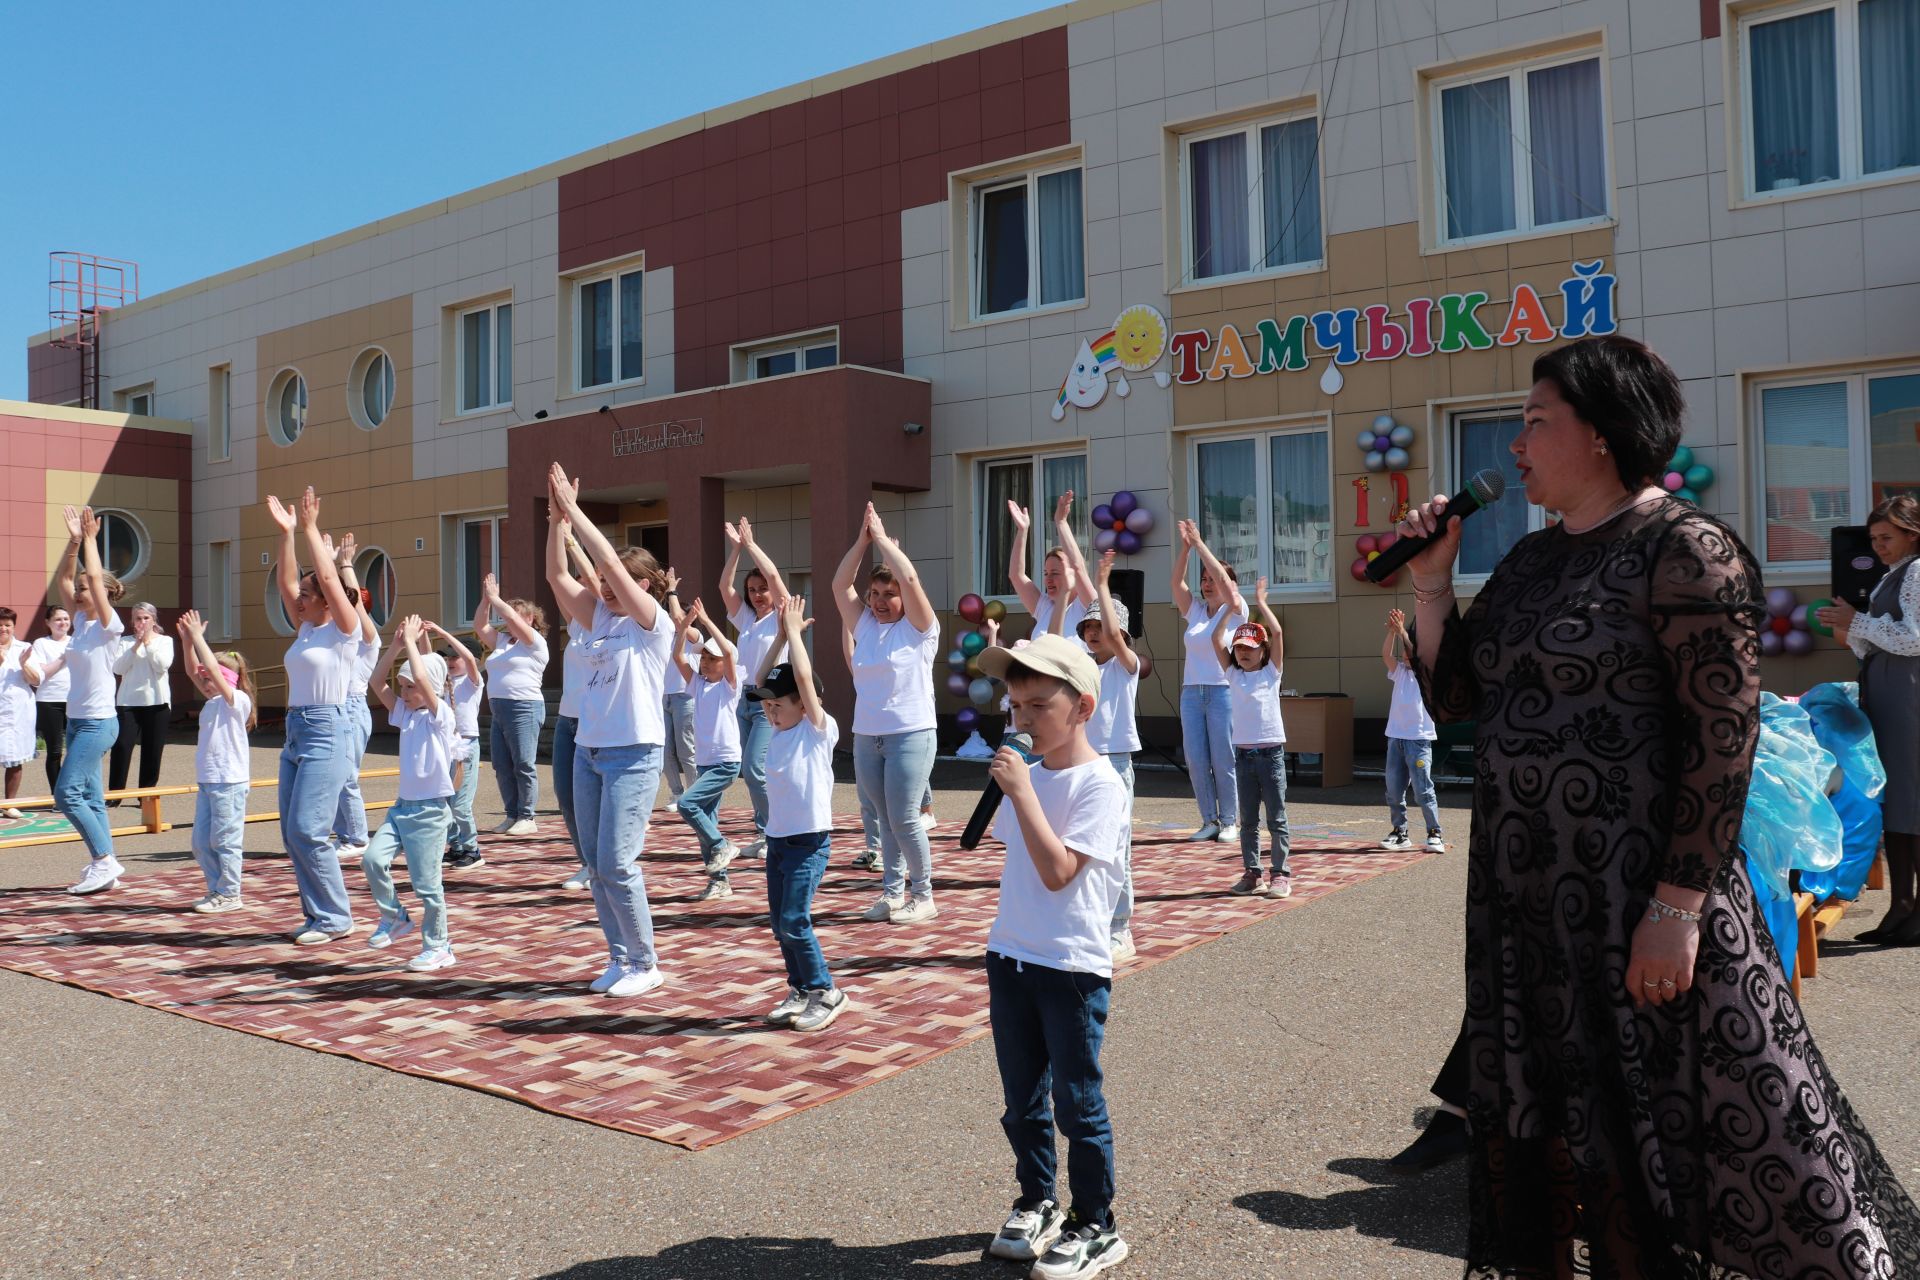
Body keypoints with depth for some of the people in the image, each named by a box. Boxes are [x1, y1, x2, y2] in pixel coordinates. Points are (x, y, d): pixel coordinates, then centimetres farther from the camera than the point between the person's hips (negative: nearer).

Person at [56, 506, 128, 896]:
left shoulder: (109, 625, -11)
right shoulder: (81, 621, 10)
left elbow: (95, 577, -19)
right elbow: (63, 579, 9)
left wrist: (90, 539, -10)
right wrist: (74, 541, 2)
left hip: (98, 722, -9)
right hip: (78, 720, 9)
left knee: (66, 794, -12)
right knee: (89, 796, 8)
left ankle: (104, 861, -5)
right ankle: (105, 867, 12)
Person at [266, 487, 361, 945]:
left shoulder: (344, 630, -5)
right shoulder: (306, 628, 15)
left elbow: (328, 577, -14)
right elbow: (285, 581, 11)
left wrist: (311, 529, -9)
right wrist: (286, 532, 6)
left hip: (327, 732, -9)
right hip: (295, 731, 9)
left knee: (308, 831, -12)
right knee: (292, 834, 7)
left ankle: (335, 918, -1)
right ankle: (318, 915, 15)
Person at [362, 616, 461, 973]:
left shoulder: (440, 715, -10)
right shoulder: (406, 714, 12)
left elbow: (423, 679, -25)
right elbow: (377, 682, 11)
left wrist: (412, 643, -15)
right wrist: (396, 646, 2)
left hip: (430, 810, -7)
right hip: (403, 805, 7)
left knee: (426, 883, -2)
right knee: (373, 858, -10)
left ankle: (438, 947, 11)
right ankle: (394, 918, 11)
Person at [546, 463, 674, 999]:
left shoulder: (653, 622, -7)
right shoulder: (601, 618, 12)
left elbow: (610, 562, -17)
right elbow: (557, 575, 4)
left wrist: (574, 511, -14)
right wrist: (557, 518, -7)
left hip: (632, 755, -8)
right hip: (588, 752, 8)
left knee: (617, 864, -9)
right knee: (596, 864, 9)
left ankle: (645, 964, 5)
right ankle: (620, 959, 20)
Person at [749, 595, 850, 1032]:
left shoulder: (819, 729, -9)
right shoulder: (780, 730, 10)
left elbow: (804, 677, -18)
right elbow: (760, 680, 8)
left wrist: (795, 630, -11)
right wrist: (781, 635, 3)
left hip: (809, 841, -8)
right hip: (777, 839, 8)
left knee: (794, 921, -10)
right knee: (780, 923, 9)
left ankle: (826, 992, 3)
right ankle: (801, 990, 21)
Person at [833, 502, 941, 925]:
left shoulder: (919, 628, -5)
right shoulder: (864, 624, 10)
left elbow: (910, 577, -18)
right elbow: (839, 584, 5)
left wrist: (882, 537, -9)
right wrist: (862, 539, -2)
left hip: (911, 735, -5)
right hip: (866, 736, 5)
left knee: (904, 820, -5)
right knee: (884, 819, 10)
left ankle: (923, 895, 8)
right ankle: (893, 892, 18)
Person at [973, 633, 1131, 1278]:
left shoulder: (1098, 784, -16)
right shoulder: (1027, 773, 6)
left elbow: (1057, 871, -25)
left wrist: (1022, 791, -25)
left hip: (1073, 966, -7)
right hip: (1011, 957, 7)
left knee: (1076, 1104, 5)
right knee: (1022, 1100, 17)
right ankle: (1037, 1202, 34)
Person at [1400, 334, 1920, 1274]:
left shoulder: (1682, 550, -11)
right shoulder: (1529, 562, 12)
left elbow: (1723, 735, -17)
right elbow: (1451, 697, 14)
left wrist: (1678, 905, -21)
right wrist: (1431, 581, 3)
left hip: (1637, 904, -7)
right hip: (1525, 904, 7)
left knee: (1663, 1143, 4)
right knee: (1539, 1135, 17)